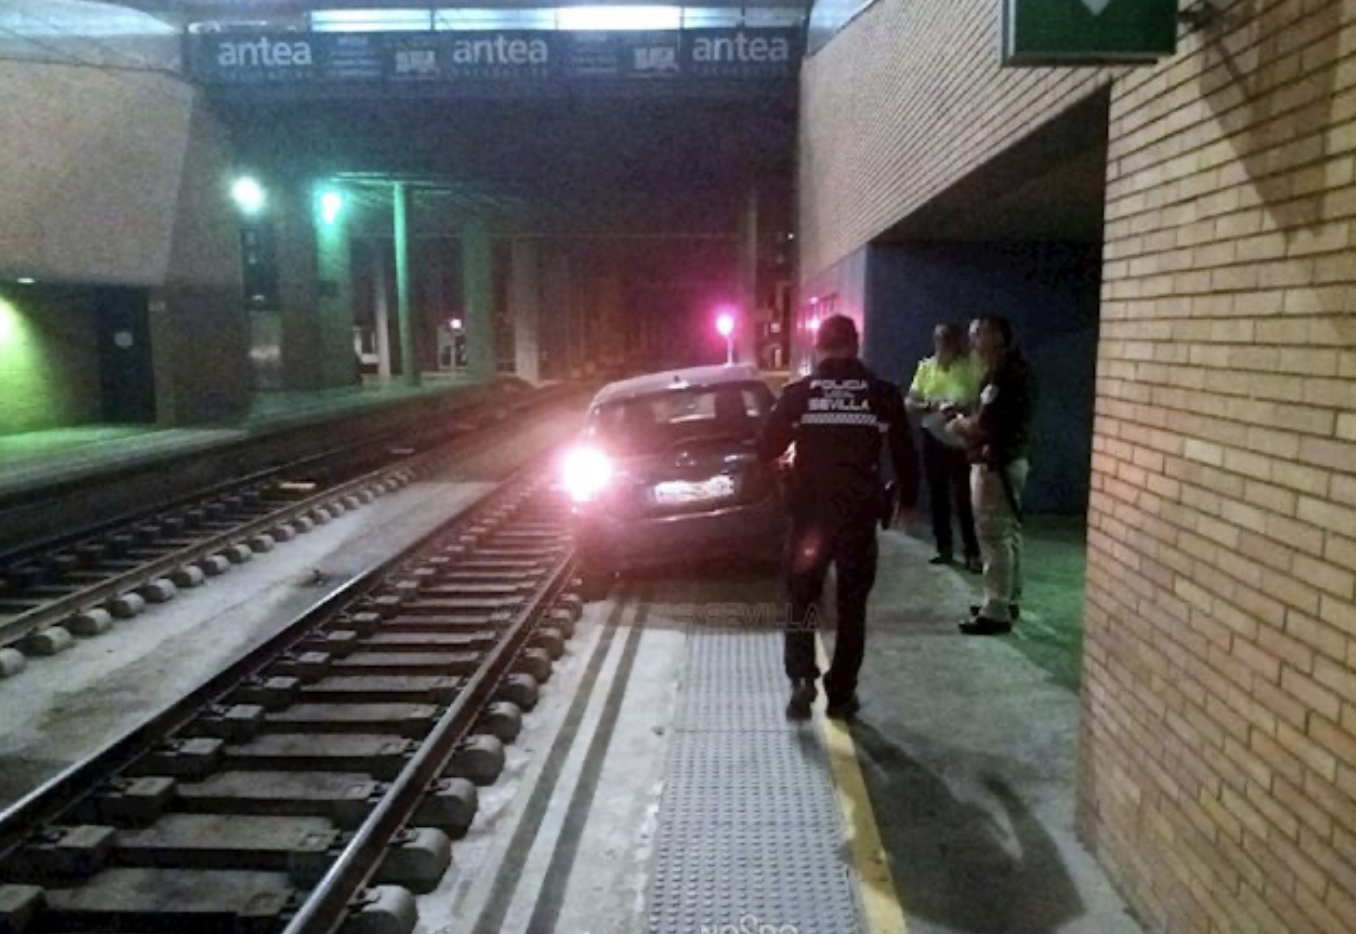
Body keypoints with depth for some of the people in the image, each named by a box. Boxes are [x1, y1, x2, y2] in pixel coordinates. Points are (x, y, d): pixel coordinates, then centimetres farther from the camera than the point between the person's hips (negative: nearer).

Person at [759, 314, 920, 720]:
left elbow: (767, 447, 2)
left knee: (802, 598, 13)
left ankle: (801, 680, -1)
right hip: (860, 514, 1)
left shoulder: (798, 393, -3)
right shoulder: (883, 394, -1)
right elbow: (905, 454, 6)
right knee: (852, 606, 12)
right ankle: (841, 693, 15)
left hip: (810, 512, 0)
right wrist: (908, 499, 22)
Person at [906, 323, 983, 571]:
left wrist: (966, 407, -26)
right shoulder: (926, 366, 4)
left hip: (963, 441, -4)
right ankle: (944, 549, 22)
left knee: (965, 498, -3)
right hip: (934, 439, 4)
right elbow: (909, 403, 3)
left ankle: (972, 554, 5)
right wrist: (931, 406, -15)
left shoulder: (973, 366, -7)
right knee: (937, 496, 10)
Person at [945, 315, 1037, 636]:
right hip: (1010, 459, 11)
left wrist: (959, 424, -4)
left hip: (995, 464, -11)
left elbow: (983, 426, -23)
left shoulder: (1003, 374, -20)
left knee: (994, 537, -6)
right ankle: (1009, 600, 26)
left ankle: (996, 612, -2)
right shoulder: (1015, 368, 13)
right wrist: (964, 416, 4)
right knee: (1008, 534, 16)